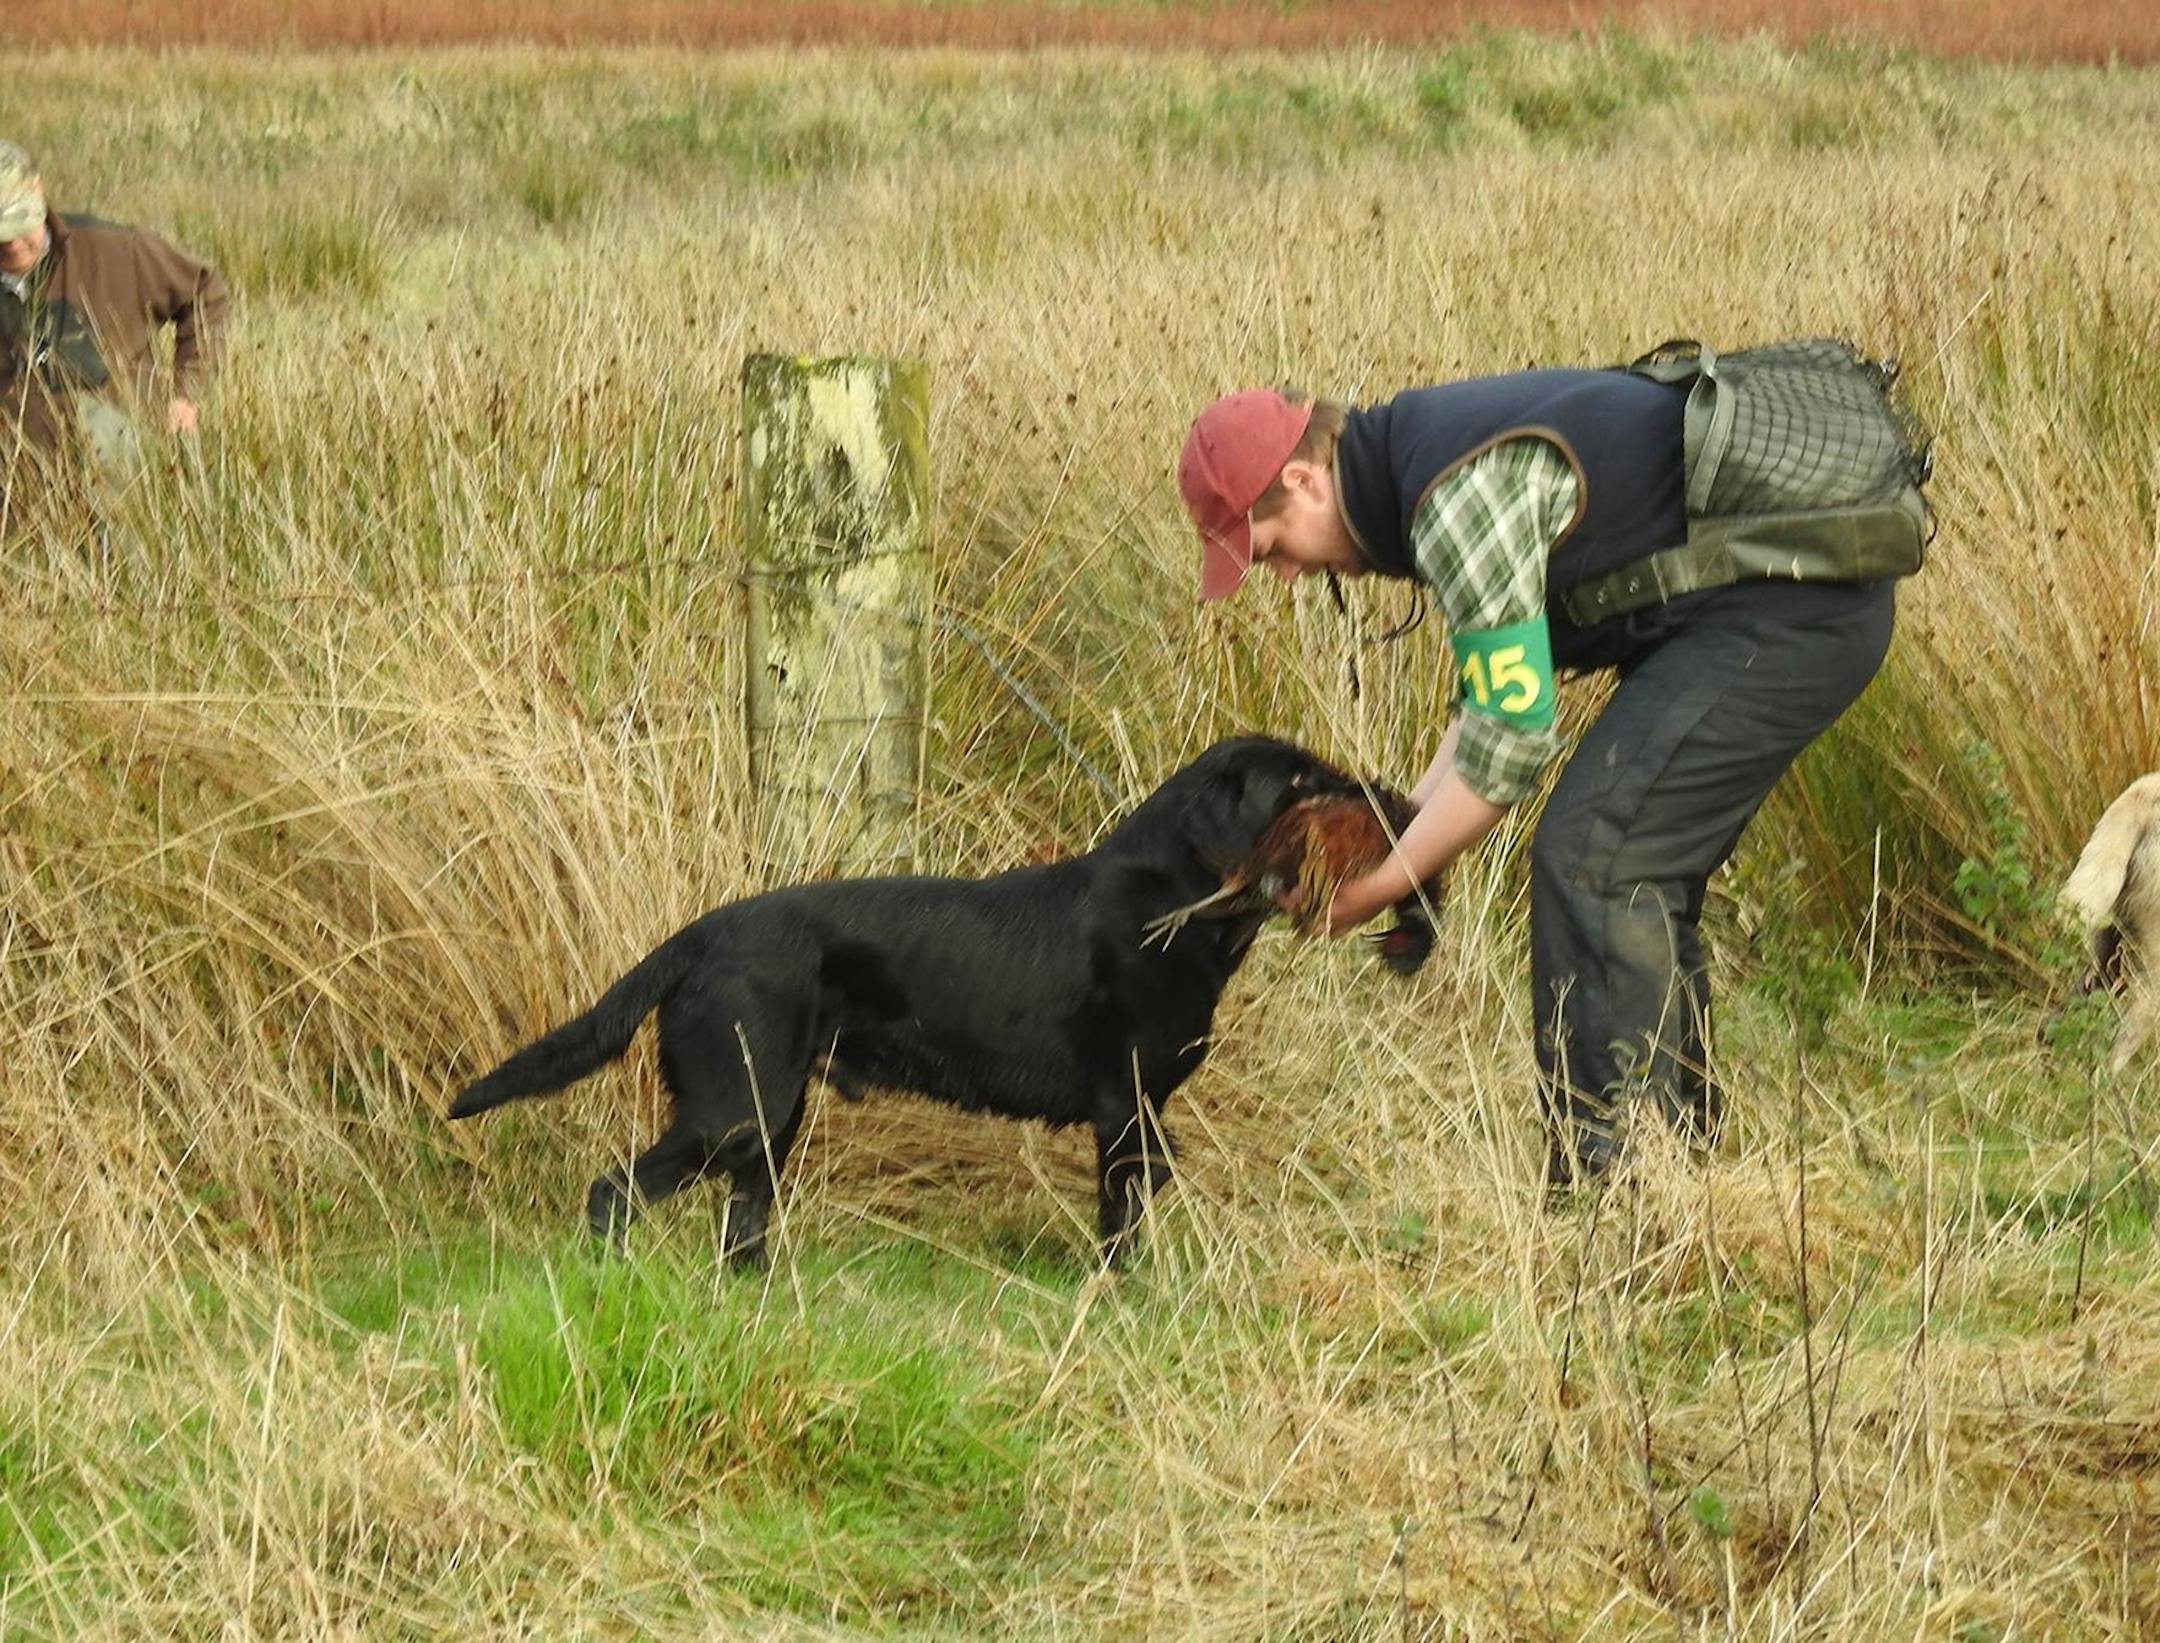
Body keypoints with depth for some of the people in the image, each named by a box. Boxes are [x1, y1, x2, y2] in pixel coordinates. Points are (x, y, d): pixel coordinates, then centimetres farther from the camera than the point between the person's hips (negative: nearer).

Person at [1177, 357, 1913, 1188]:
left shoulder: (1460, 495, -20)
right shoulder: (1431, 445, 12)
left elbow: (1512, 737, -18)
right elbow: (1501, 682, 19)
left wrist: (1377, 887, -9)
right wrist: (1407, 823, 10)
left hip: (1788, 611, -11)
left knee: (1590, 855, -11)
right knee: (1640, 871, 16)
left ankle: (1607, 1176, -8)